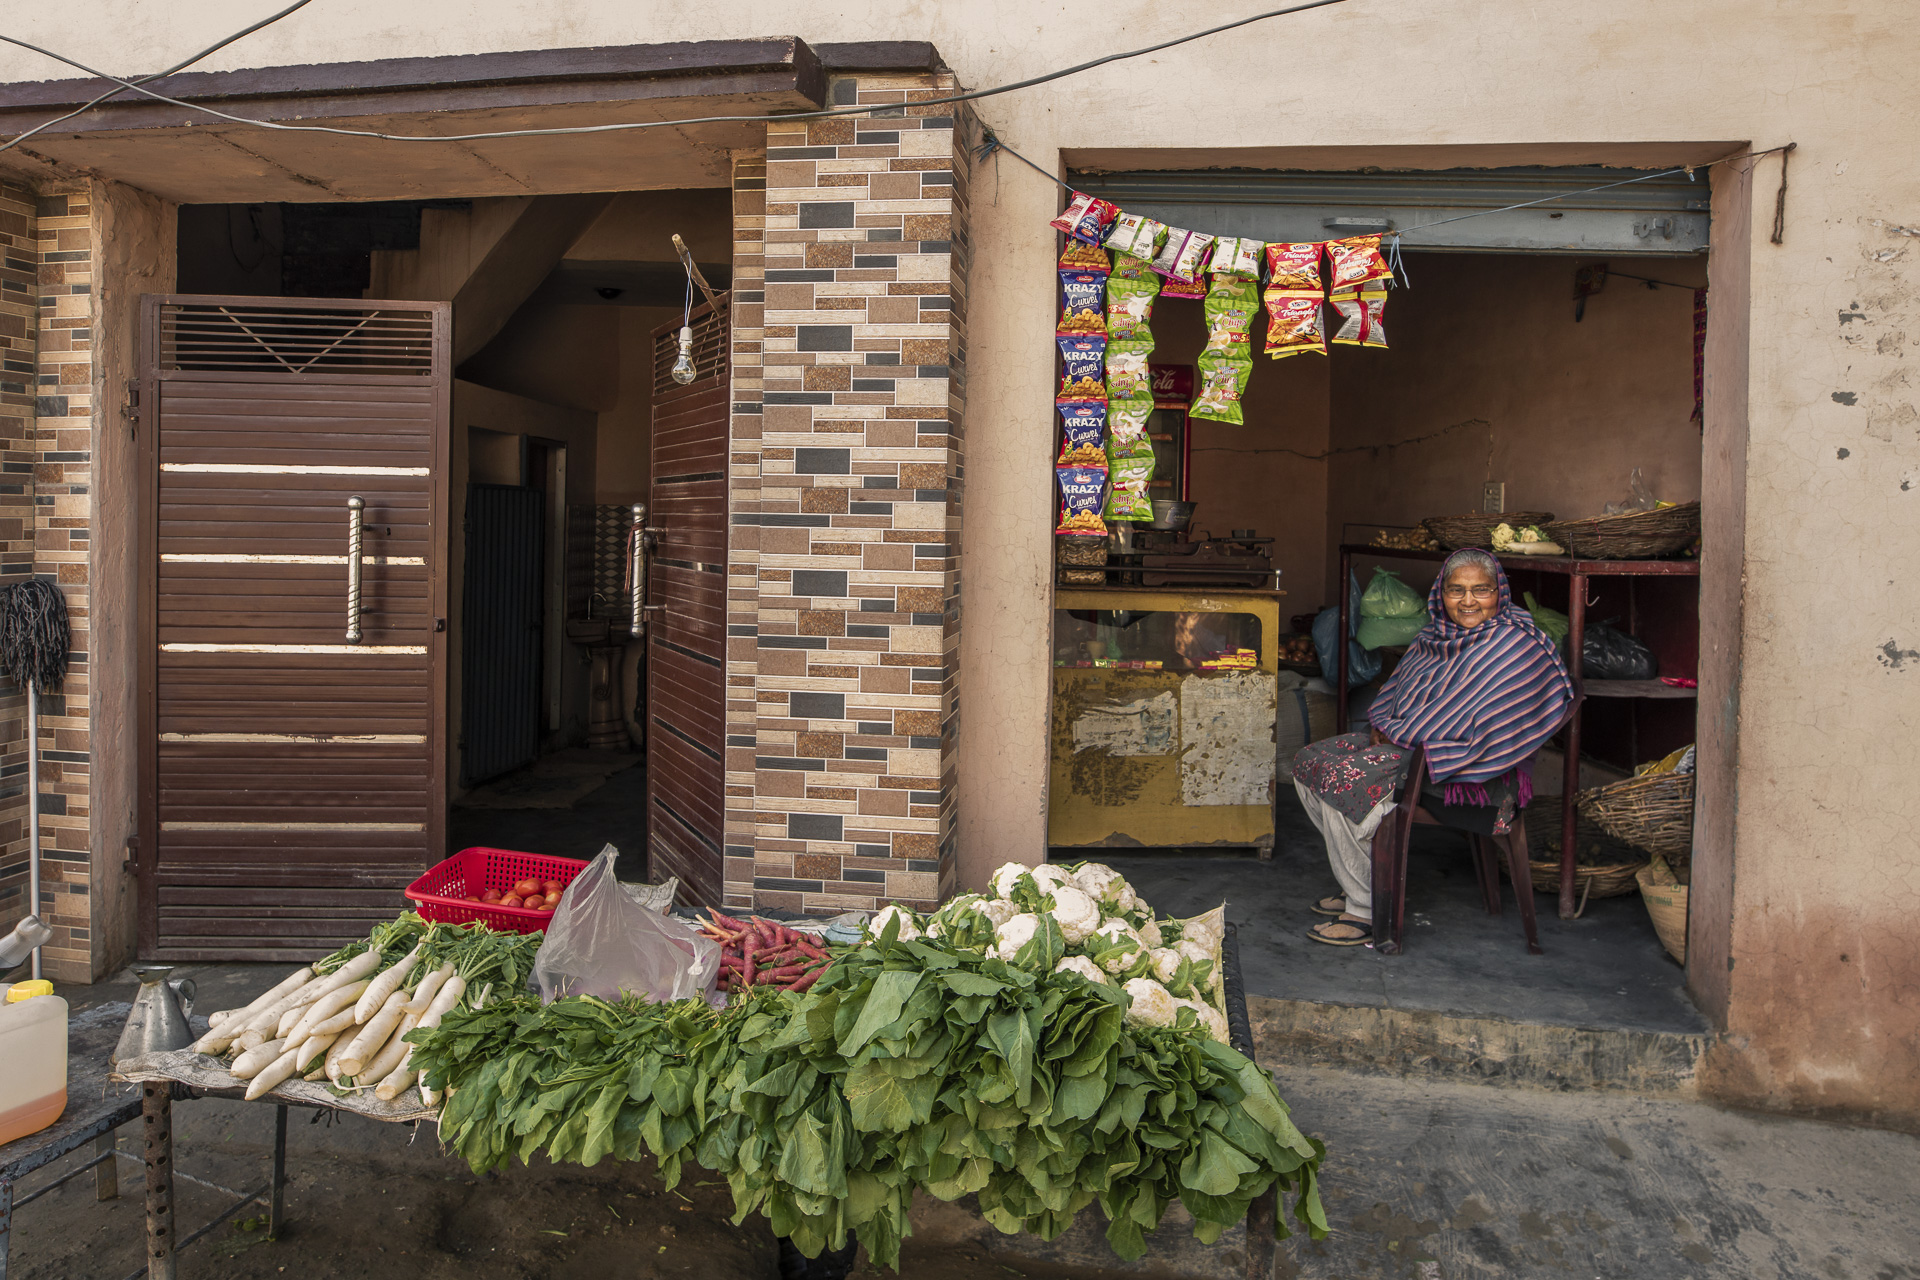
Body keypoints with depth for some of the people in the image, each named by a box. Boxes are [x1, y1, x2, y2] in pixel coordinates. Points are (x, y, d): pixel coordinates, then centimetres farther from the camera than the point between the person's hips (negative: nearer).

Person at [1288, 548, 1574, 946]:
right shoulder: (1435, 636, 11)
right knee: (1309, 762, 1)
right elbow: (1396, 691, 19)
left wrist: (1397, 734, -16)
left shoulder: (1515, 646, -14)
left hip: (1465, 769, -9)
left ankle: (1366, 910, -13)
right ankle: (1357, 882, 9)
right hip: (1405, 742, 9)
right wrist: (1383, 727, -3)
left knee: (1345, 781, -26)